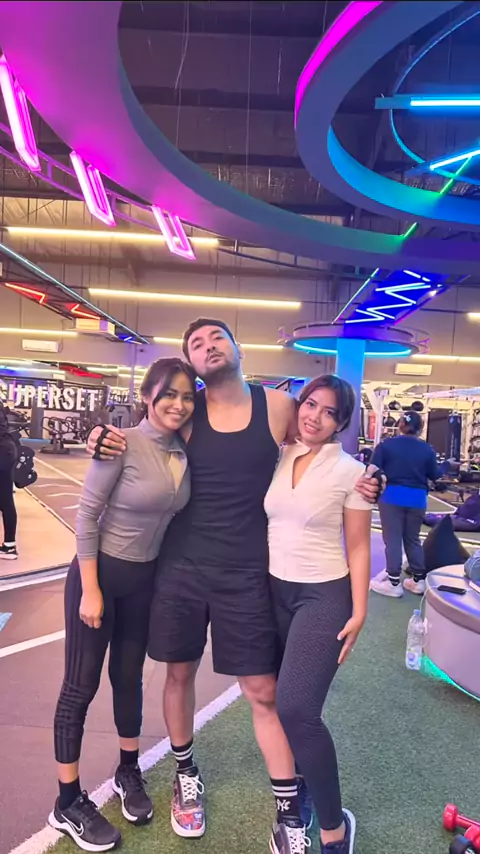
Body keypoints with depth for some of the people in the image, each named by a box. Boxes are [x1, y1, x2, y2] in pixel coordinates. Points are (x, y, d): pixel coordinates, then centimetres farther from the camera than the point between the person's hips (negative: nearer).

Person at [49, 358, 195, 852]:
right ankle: (68, 803, 26)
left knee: (128, 676, 20)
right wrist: (90, 589, -16)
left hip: (146, 577, 5)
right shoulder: (123, 444, -20)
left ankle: (128, 772, 41)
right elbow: (87, 514, -17)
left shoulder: (186, 454, -3)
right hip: (101, 573, -5)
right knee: (81, 685, 7)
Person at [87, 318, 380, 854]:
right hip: (181, 567, 2)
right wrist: (108, 446, -10)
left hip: (246, 574, -1)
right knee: (179, 673, 18)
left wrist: (354, 484, -7)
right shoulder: (187, 413, -4)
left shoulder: (278, 405, -4)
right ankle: (186, 773, 45)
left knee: (264, 694, 6)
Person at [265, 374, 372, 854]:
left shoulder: (350, 472, -8)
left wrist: (358, 613, -8)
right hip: (274, 591, 5)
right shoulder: (276, 459, 1)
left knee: (296, 709, -11)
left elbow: (358, 548, -5)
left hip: (324, 596, -4)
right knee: (280, 705, 12)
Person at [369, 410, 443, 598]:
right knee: (413, 539, 15)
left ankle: (393, 583, 5)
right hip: (417, 499, 3)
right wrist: (441, 469, 28)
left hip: (392, 497, -3)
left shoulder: (386, 445, -6)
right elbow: (435, 475, 10)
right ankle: (418, 580, 22)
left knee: (393, 539, 3)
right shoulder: (427, 449, 0)